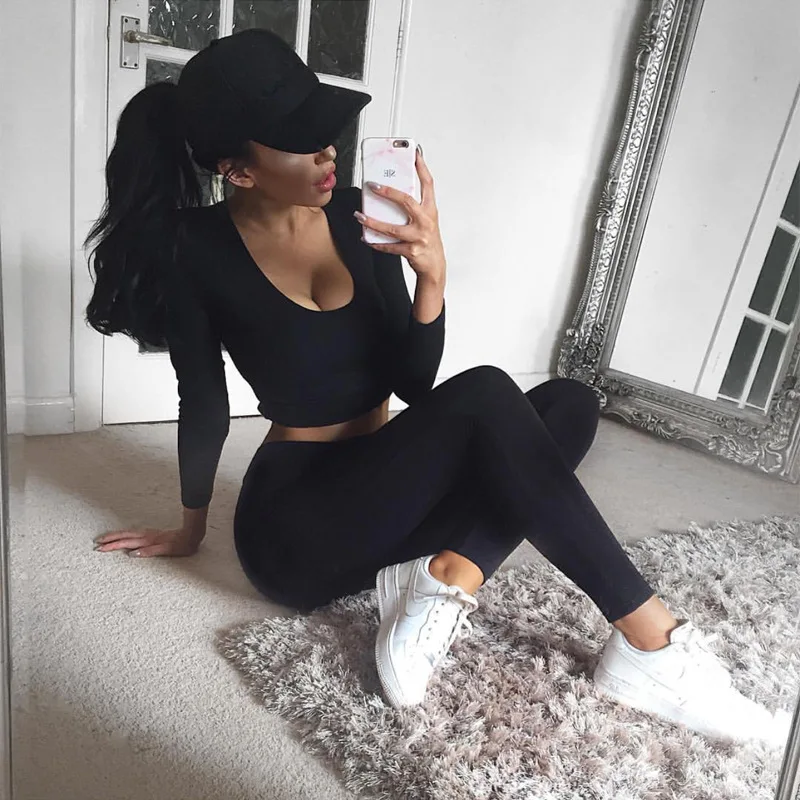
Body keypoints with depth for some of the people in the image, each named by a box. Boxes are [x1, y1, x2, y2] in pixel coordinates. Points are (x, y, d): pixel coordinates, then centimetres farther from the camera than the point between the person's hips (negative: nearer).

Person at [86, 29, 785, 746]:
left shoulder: (355, 216, -2)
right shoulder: (197, 249, -12)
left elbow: (413, 384, -4)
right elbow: (204, 404, -2)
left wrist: (432, 276, -22)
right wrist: (191, 529, 10)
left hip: (382, 494, 5)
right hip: (293, 527, -5)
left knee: (569, 404, -10)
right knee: (485, 397, -29)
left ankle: (450, 575, -25)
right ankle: (654, 642, -20)